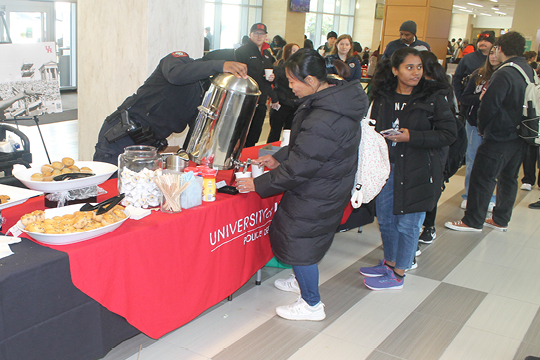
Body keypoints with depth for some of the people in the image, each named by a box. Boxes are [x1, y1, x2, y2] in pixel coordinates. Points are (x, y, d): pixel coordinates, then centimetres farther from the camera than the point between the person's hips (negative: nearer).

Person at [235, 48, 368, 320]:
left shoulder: (323, 122, -33)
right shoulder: (336, 98, 0)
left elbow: (299, 168, -27)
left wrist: (258, 184, -17)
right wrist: (279, 158, 10)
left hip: (316, 195, -10)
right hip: (324, 188, 10)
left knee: (300, 241, 6)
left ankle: (312, 305, 24)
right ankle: (302, 281, 48)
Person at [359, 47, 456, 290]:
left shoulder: (435, 97, -8)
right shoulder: (383, 96, 4)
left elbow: (448, 134, -10)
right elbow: (374, 128, 15)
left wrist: (411, 137, -19)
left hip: (417, 170, -5)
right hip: (387, 167, 5)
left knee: (407, 224, 4)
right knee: (385, 220, 15)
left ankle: (398, 275, 20)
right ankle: (389, 262, 37)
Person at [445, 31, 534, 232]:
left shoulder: (504, 74, -20)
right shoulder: (529, 72, 7)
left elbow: (489, 105, -19)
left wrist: (482, 129, -3)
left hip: (499, 138, -9)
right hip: (520, 137, 9)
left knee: (482, 178, 0)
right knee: (509, 178, 16)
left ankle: (473, 221, 8)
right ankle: (501, 220, 27)